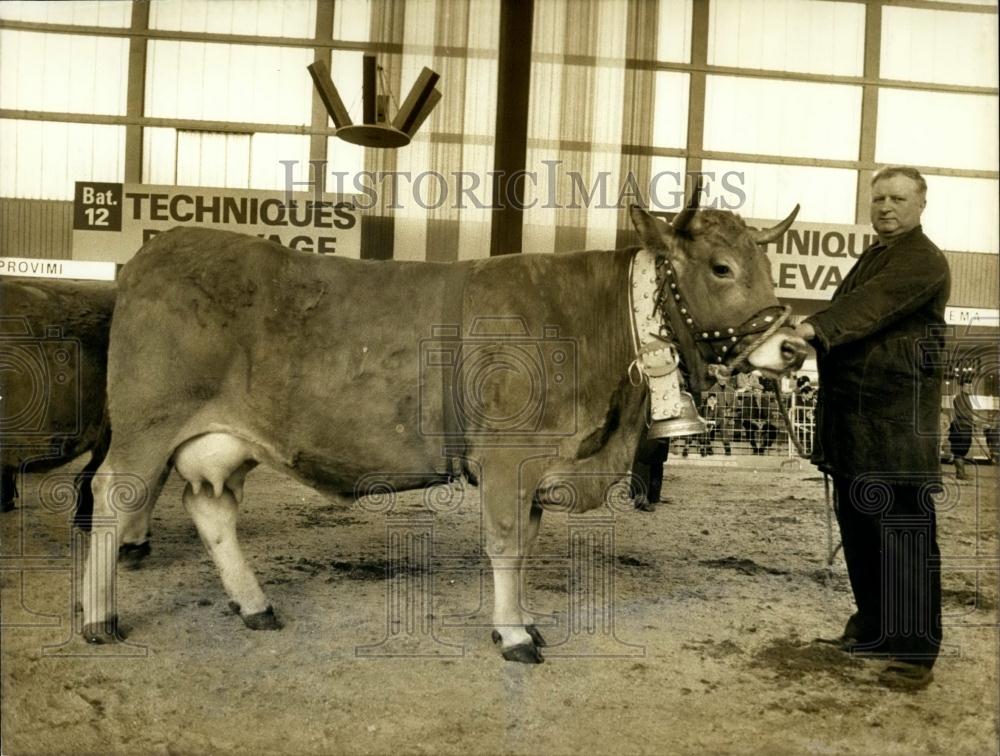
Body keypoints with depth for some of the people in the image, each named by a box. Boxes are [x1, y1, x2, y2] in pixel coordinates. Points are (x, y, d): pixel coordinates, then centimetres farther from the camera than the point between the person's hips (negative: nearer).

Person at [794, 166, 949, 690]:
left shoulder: (924, 261, -8)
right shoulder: (874, 257, 22)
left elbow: (870, 307, -26)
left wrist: (812, 329, -39)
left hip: (898, 418, -9)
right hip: (852, 415, 9)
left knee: (904, 530, -6)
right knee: (857, 523, 15)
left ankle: (915, 650, 3)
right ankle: (873, 622, 30)